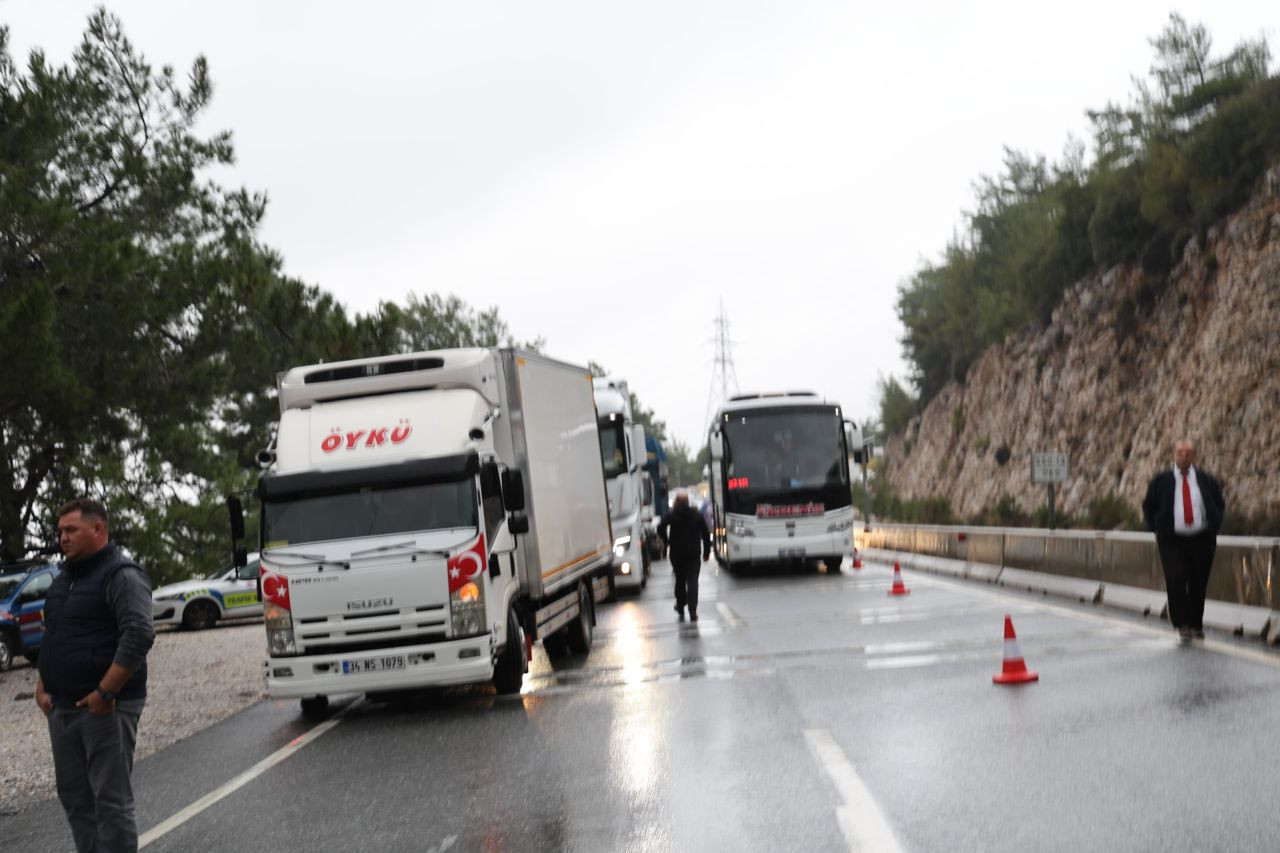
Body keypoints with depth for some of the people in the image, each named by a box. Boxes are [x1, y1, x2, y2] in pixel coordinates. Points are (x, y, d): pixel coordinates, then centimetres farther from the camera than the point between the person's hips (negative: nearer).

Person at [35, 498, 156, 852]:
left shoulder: (121, 575, -11)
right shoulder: (66, 577, 16)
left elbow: (140, 635, -21)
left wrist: (105, 693, -22)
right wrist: (43, 684, 12)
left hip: (105, 708, -9)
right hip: (62, 708, 9)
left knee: (111, 799, -6)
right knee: (74, 796, 12)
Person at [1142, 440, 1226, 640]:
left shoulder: (1206, 480, 5)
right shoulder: (1161, 481, 2)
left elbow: (1220, 504, 18)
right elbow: (1148, 506, 12)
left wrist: (1214, 528, 8)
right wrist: (1156, 529, 4)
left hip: (1202, 541, 2)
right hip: (1172, 541, -1)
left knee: (1198, 585, 4)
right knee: (1176, 580, -15)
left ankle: (1196, 625, 17)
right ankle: (1182, 624, -7)